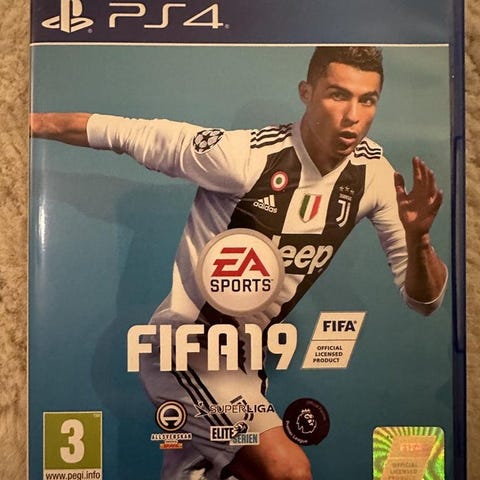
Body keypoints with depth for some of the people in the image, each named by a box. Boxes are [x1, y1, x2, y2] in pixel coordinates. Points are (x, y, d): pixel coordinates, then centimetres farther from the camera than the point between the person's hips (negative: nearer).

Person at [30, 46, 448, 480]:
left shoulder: (374, 171, -8)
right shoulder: (246, 154, -24)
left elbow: (424, 300, -5)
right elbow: (123, 133, -15)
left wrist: (418, 237, -24)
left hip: (246, 356, 6)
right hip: (185, 346, -6)